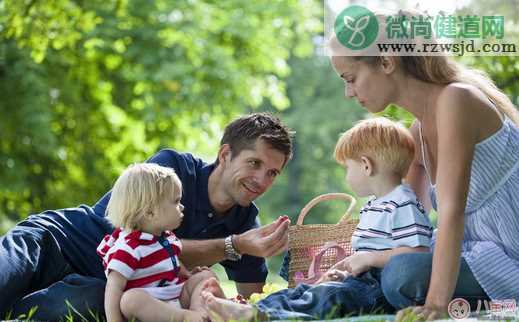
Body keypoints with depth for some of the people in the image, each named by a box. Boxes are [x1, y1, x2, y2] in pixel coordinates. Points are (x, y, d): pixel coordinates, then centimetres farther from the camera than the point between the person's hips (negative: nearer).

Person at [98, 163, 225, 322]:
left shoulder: (168, 237, 12)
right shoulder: (128, 248, -16)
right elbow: (113, 289, -22)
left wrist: (189, 275, 14)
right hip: (146, 308, -9)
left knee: (205, 276, 5)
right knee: (130, 298, -38)